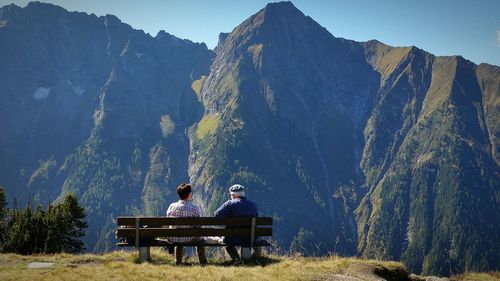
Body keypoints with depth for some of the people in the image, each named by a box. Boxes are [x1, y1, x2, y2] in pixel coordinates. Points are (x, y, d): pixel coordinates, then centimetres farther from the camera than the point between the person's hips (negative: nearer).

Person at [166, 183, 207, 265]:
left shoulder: (172, 206, -7)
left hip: (173, 239, 3)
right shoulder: (195, 208, -16)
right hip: (190, 239, -3)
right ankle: (203, 263, 39)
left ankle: (178, 263, 49)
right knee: (200, 239, 33)